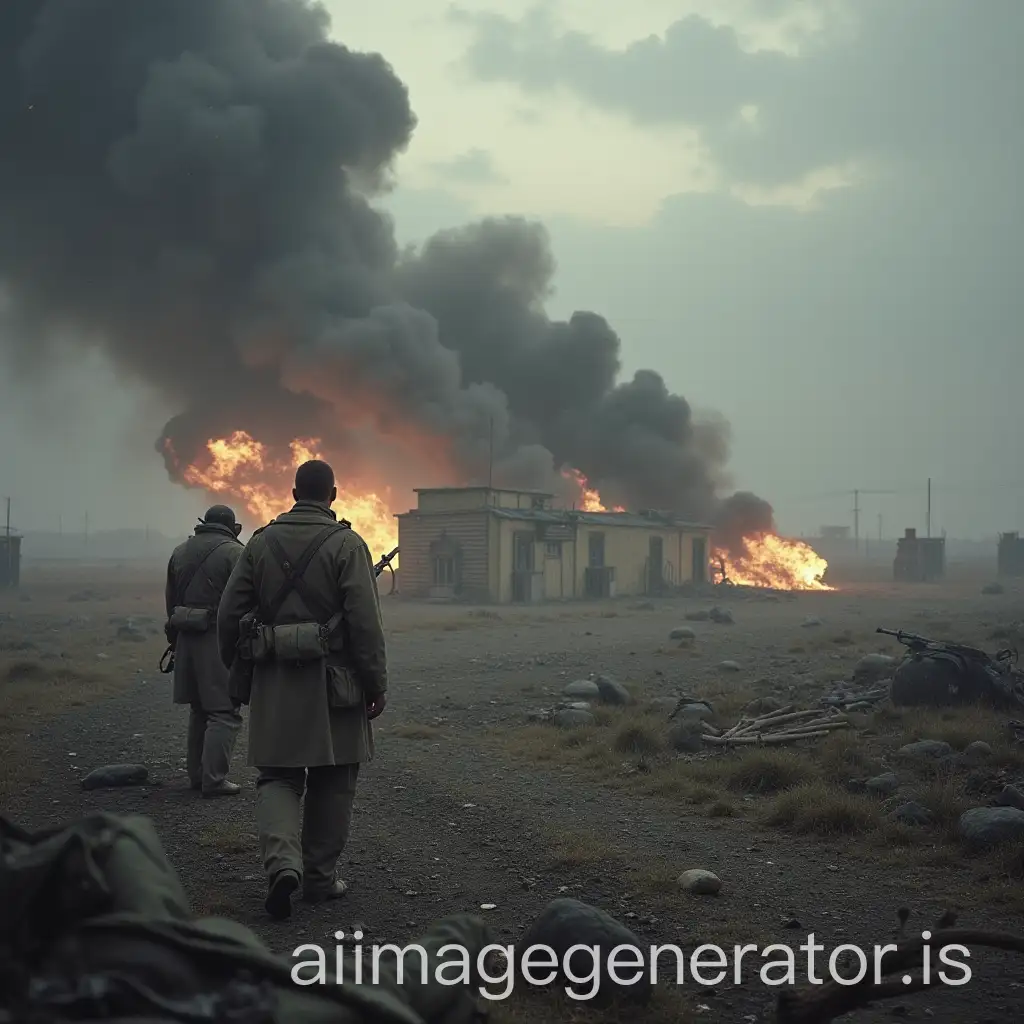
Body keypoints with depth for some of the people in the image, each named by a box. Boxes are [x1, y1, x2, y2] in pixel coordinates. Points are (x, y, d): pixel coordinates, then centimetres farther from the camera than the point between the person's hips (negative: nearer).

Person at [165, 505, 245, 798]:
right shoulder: (234, 553, -9)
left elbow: (171, 601, 17)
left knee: (199, 710, 17)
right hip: (220, 641, -7)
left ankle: (197, 774, 21)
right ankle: (214, 780, -6)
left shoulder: (180, 552, 13)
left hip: (187, 639, 7)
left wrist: (176, 641, 23)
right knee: (224, 713, -3)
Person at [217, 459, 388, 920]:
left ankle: (282, 860, -12)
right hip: (332, 681, -2)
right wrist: (376, 685, -5)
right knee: (331, 782, 11)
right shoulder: (347, 545, -7)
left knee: (277, 777, 11)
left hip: (273, 681, 3)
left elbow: (228, 614, 5)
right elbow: (365, 623, -12)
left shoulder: (261, 542, 5)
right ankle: (320, 877, 19)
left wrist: (235, 669, 18)